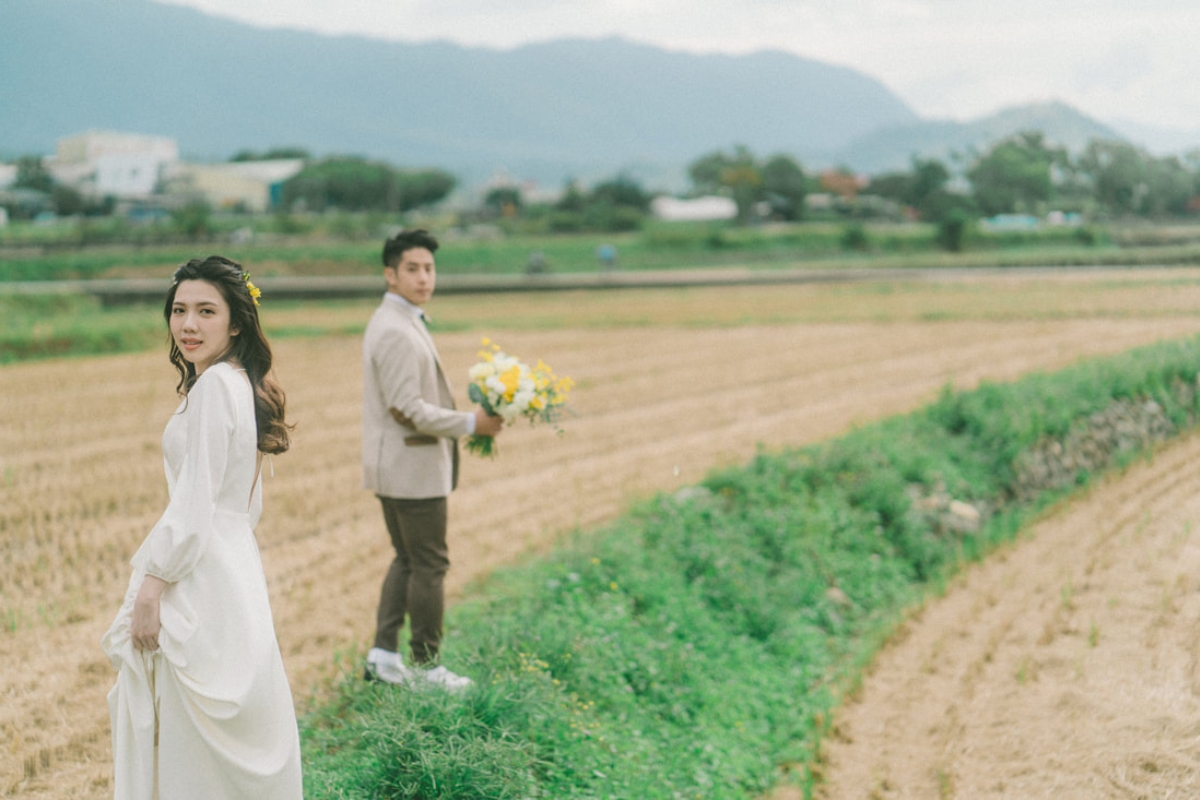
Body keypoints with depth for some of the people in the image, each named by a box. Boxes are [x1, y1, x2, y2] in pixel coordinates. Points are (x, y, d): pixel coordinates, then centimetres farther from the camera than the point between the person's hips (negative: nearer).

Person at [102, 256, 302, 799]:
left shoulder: (214, 386, -16)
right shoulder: (240, 383, 13)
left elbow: (195, 504, -20)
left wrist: (149, 590, -17)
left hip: (200, 579, -10)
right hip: (232, 565, 10)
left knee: (192, 735, -3)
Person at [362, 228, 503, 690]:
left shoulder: (396, 322, 13)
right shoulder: (397, 332, -21)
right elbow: (406, 409, -25)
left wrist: (461, 418, 16)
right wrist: (470, 424, -18)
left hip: (395, 466, 10)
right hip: (413, 468, -10)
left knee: (407, 560, 17)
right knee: (429, 565, 0)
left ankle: (383, 655, 18)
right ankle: (426, 666, 10)